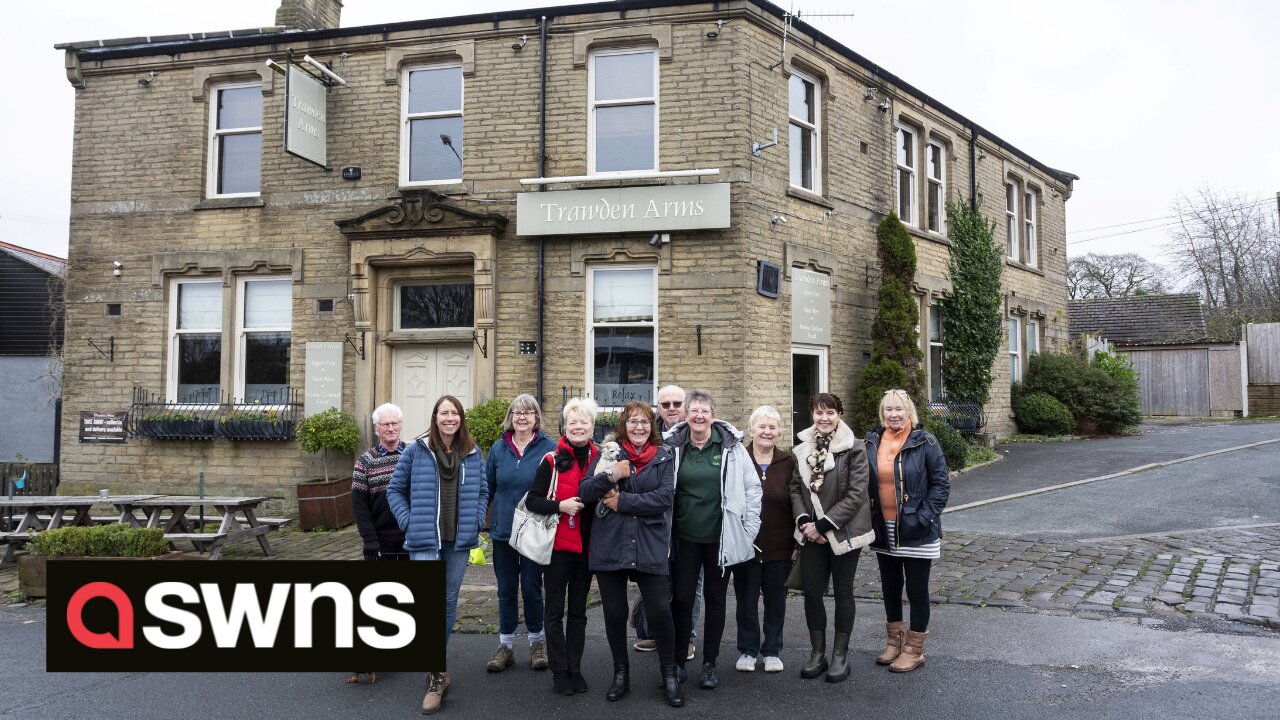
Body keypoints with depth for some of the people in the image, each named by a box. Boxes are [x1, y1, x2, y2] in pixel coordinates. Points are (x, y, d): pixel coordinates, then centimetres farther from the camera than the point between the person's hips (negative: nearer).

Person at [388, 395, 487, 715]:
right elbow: (395, 489, 4)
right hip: (425, 540, -3)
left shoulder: (472, 454, 5)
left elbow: (482, 491, 13)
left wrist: (476, 522, 1)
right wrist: (408, 522, -5)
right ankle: (437, 675, -2)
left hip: (459, 541, 3)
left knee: (449, 602, 12)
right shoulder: (416, 451, -3)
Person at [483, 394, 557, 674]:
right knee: (506, 590, 11)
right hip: (502, 531, 3)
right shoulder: (499, 448, 3)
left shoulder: (549, 447, -7)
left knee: (531, 588, 8)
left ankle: (537, 642, 25)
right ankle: (505, 645, 23)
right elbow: (488, 487, 9)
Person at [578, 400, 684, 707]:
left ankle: (670, 675, 18)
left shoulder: (664, 456, 4)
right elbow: (584, 492, -2)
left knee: (659, 612, -3)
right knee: (614, 613, 9)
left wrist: (623, 501, -13)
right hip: (609, 545, 1)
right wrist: (608, 477, -21)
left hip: (650, 547, -1)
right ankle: (621, 674, 28)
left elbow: (665, 497, -10)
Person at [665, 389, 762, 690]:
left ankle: (709, 663, 24)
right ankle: (678, 661, 22)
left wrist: (748, 529, -2)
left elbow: (752, 488, 0)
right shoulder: (674, 446, -2)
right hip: (684, 538, 0)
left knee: (715, 599, 10)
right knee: (681, 598, 5)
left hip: (720, 538, 0)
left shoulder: (731, 446, -5)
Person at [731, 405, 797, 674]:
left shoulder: (789, 463, 1)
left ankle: (772, 650, 26)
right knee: (746, 599, 9)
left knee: (776, 599, 11)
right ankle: (747, 650, 24)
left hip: (779, 546, 1)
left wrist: (799, 542, 0)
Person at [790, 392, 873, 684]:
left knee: (843, 592, 8)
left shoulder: (854, 449, -10)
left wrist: (823, 524, -16)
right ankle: (817, 653, 21)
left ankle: (840, 655, 20)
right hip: (812, 534, 4)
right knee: (811, 591, 6)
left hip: (844, 532, -4)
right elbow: (795, 488, 7)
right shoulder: (802, 450, 5)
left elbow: (856, 494, -14)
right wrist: (804, 521, -10)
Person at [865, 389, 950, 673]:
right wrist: (868, 518, 3)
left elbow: (941, 483, -9)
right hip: (883, 531, 5)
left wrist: (924, 517, -16)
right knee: (890, 587, 17)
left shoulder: (925, 442, -9)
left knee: (917, 590, 6)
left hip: (915, 532, -5)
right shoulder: (872, 442, 3)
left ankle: (914, 650, 19)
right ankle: (895, 641, 34)